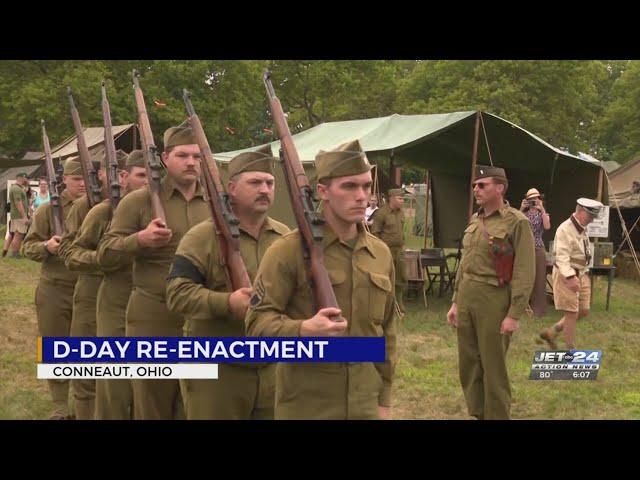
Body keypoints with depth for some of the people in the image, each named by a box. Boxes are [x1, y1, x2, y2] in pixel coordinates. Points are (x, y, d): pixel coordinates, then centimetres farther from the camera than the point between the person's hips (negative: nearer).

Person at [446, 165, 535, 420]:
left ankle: (496, 416, 15)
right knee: (468, 365, 13)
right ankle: (477, 413, 28)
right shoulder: (474, 220, 11)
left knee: (493, 367, 2)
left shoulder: (517, 222, -11)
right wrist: (455, 302, 15)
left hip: (494, 301, -7)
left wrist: (514, 314, -17)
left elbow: (525, 272, -14)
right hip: (467, 298, 7)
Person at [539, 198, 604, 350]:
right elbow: (562, 256, -27)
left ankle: (550, 333, 21)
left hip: (581, 275, 9)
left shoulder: (582, 229, 13)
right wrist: (570, 277, -37)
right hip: (566, 275, -9)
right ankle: (571, 351, 6)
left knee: (583, 311, 8)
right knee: (572, 314, -5)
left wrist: (584, 274, 20)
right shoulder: (565, 229, -18)